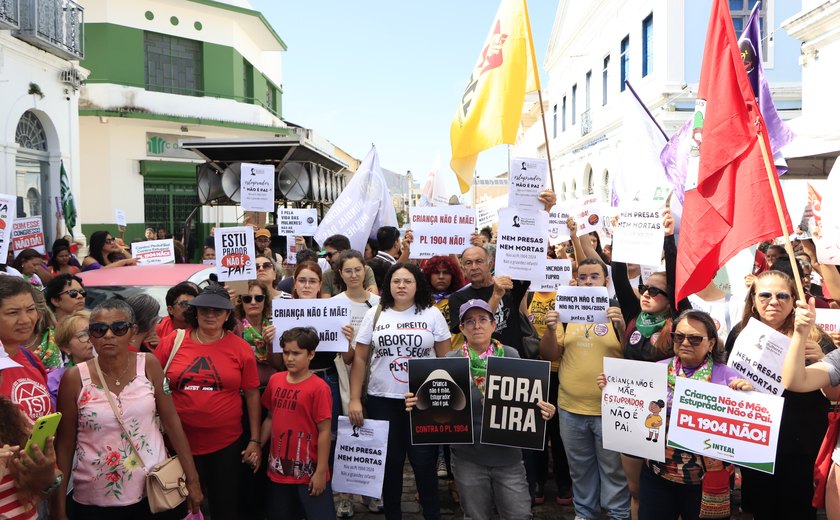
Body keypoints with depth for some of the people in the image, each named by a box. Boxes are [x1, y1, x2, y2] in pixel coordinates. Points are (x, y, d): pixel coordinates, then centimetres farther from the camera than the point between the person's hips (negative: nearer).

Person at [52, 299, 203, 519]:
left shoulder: (149, 366, -6)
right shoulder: (75, 378, -9)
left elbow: (171, 422, -2)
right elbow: (65, 443, -1)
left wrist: (192, 478, 0)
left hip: (154, 490, 1)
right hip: (95, 499, -1)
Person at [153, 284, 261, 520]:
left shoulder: (241, 348, -4)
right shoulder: (171, 343, -4)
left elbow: (252, 394, 0)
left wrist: (255, 440, -1)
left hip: (227, 443, 0)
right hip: (180, 442, 1)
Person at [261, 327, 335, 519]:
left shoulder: (318, 387, -16)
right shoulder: (275, 380, 2)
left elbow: (324, 431, -14)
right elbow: (270, 418, 12)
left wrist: (321, 472, -13)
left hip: (309, 472, -6)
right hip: (278, 469, 6)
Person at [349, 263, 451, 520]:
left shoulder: (432, 314, 2)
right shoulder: (375, 314, 5)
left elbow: (445, 358, 4)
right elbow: (359, 359, 5)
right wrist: (354, 399, -2)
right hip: (382, 400, 2)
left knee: (424, 461, 1)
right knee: (390, 462, 10)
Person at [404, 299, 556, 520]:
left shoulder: (511, 356, -1)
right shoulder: (451, 361, -2)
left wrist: (543, 409, -17)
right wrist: (417, 403, -18)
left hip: (507, 453, 0)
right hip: (468, 456, 0)